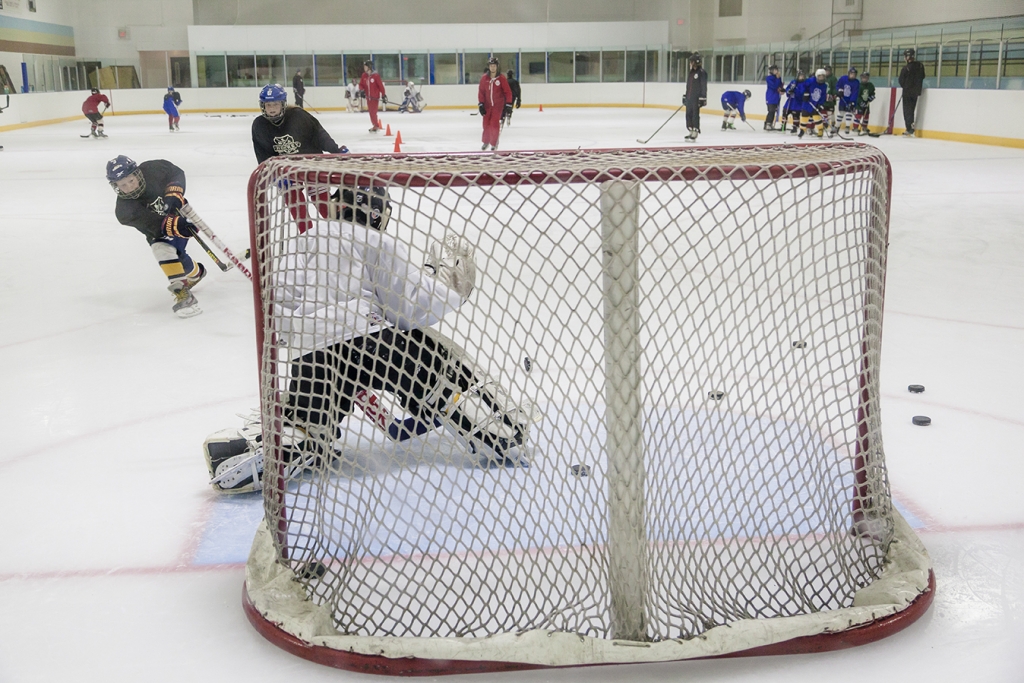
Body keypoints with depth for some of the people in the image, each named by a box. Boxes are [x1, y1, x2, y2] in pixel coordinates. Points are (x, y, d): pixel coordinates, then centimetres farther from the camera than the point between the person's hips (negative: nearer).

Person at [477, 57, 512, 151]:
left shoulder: (501, 78, -9)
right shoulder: (484, 78, -2)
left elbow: (508, 92, -7)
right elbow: (481, 92, 2)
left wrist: (508, 105, -10)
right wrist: (481, 104, -4)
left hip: (498, 104, -3)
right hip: (487, 104, 3)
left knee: (495, 123, -8)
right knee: (486, 123, 5)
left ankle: (494, 143, 8)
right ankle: (486, 141, 26)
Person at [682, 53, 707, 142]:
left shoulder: (702, 72, -10)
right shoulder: (691, 72, 16)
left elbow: (704, 86, -14)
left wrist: (702, 98, -18)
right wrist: (685, 96, 20)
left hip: (696, 98, -8)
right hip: (689, 97, 8)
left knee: (695, 115, -8)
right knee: (688, 114, 9)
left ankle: (694, 135, -6)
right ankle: (691, 132, 19)